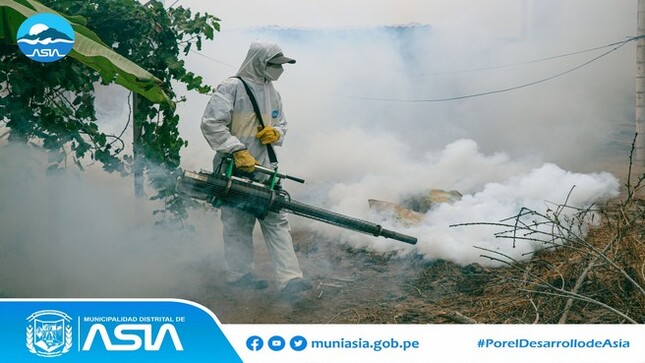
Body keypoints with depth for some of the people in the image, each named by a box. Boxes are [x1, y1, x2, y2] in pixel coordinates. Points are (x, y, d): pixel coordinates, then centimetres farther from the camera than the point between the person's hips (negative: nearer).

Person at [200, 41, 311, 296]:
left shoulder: (272, 93, 16)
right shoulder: (231, 88, -9)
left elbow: (281, 125, 26)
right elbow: (211, 124, -16)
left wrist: (276, 133, 0)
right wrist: (238, 151, -21)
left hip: (263, 169, 7)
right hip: (234, 170, -7)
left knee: (277, 222, 0)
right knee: (238, 225, 3)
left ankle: (290, 279, -2)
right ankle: (240, 274, 16)